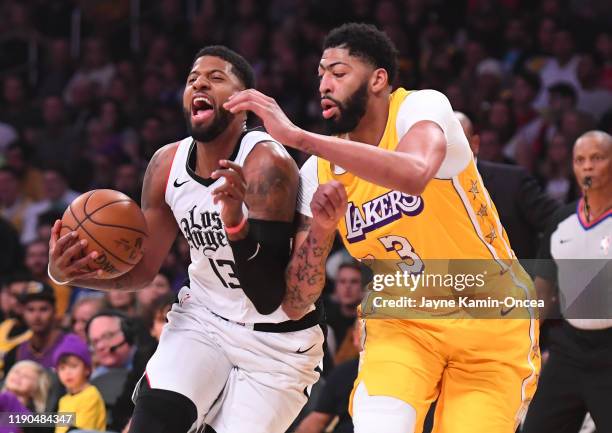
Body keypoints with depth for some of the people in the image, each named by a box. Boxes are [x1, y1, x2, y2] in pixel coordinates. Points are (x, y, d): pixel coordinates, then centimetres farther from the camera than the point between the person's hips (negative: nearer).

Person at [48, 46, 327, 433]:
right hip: (203, 318, 4)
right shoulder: (167, 164, -6)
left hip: (277, 341, -4)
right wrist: (71, 271, -13)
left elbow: (268, 300, -28)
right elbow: (142, 270, 7)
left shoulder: (266, 164, -24)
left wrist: (238, 226, -46)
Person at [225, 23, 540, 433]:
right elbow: (297, 302, -3)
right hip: (401, 322, 3)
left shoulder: (423, 107, -17)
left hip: (492, 320, -3)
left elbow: (414, 175, -43)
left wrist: (296, 136, -43)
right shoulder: (319, 172, -3)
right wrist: (320, 225, -21)